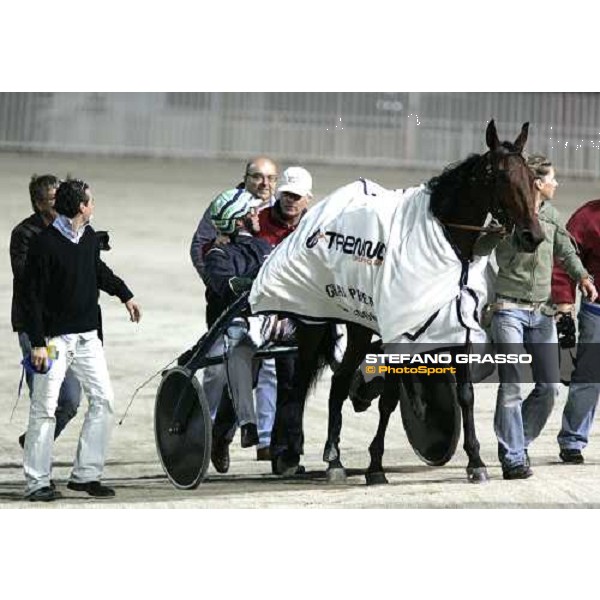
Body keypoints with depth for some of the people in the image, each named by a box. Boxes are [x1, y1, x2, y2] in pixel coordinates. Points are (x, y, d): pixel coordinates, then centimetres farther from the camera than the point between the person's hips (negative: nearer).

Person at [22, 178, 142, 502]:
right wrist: (37, 343, -17)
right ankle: (36, 483, 2)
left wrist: (125, 295, 34)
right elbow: (33, 296, -15)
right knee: (44, 408, -4)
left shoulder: (89, 237, 5)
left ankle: (85, 474, 9)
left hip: (87, 336, 7)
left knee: (103, 399, 2)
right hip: (54, 338, -7)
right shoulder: (45, 244, -16)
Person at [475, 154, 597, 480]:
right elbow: (477, 248, -8)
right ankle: (513, 459, -7)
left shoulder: (551, 215, 11)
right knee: (511, 385, -11)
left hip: (542, 311, 7)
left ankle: (517, 444, 21)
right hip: (509, 309, -7)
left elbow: (565, 251, 20)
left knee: (549, 386, 5)